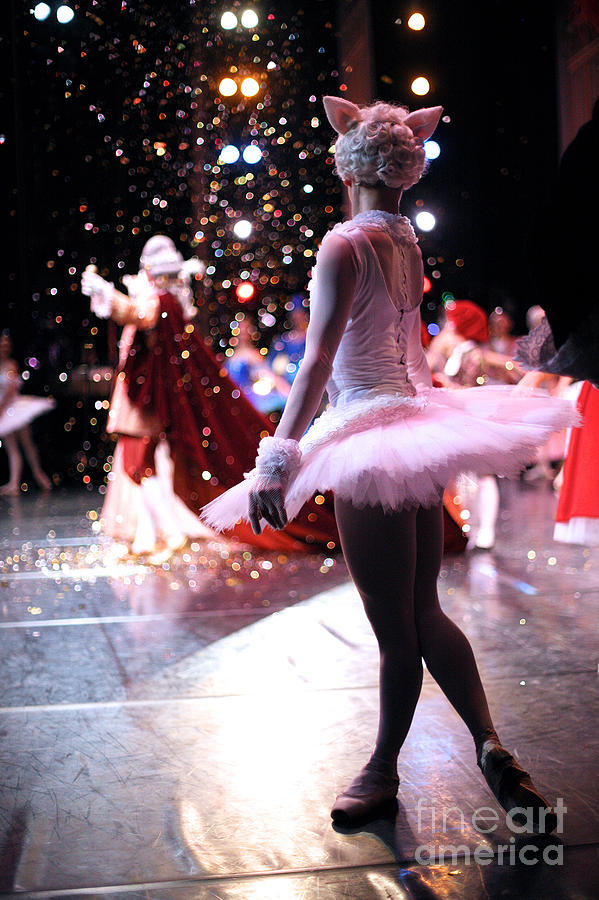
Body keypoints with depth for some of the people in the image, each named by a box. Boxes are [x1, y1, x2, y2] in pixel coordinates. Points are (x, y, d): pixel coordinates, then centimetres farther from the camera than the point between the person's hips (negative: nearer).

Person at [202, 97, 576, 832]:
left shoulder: (345, 244, -12)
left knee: (396, 628, 4)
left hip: (370, 438, -8)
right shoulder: (408, 243, 10)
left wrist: (278, 460, -20)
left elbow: (317, 362, -19)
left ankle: (383, 770, 20)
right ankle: (491, 747, 12)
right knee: (421, 613, 14)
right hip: (413, 424, 8)